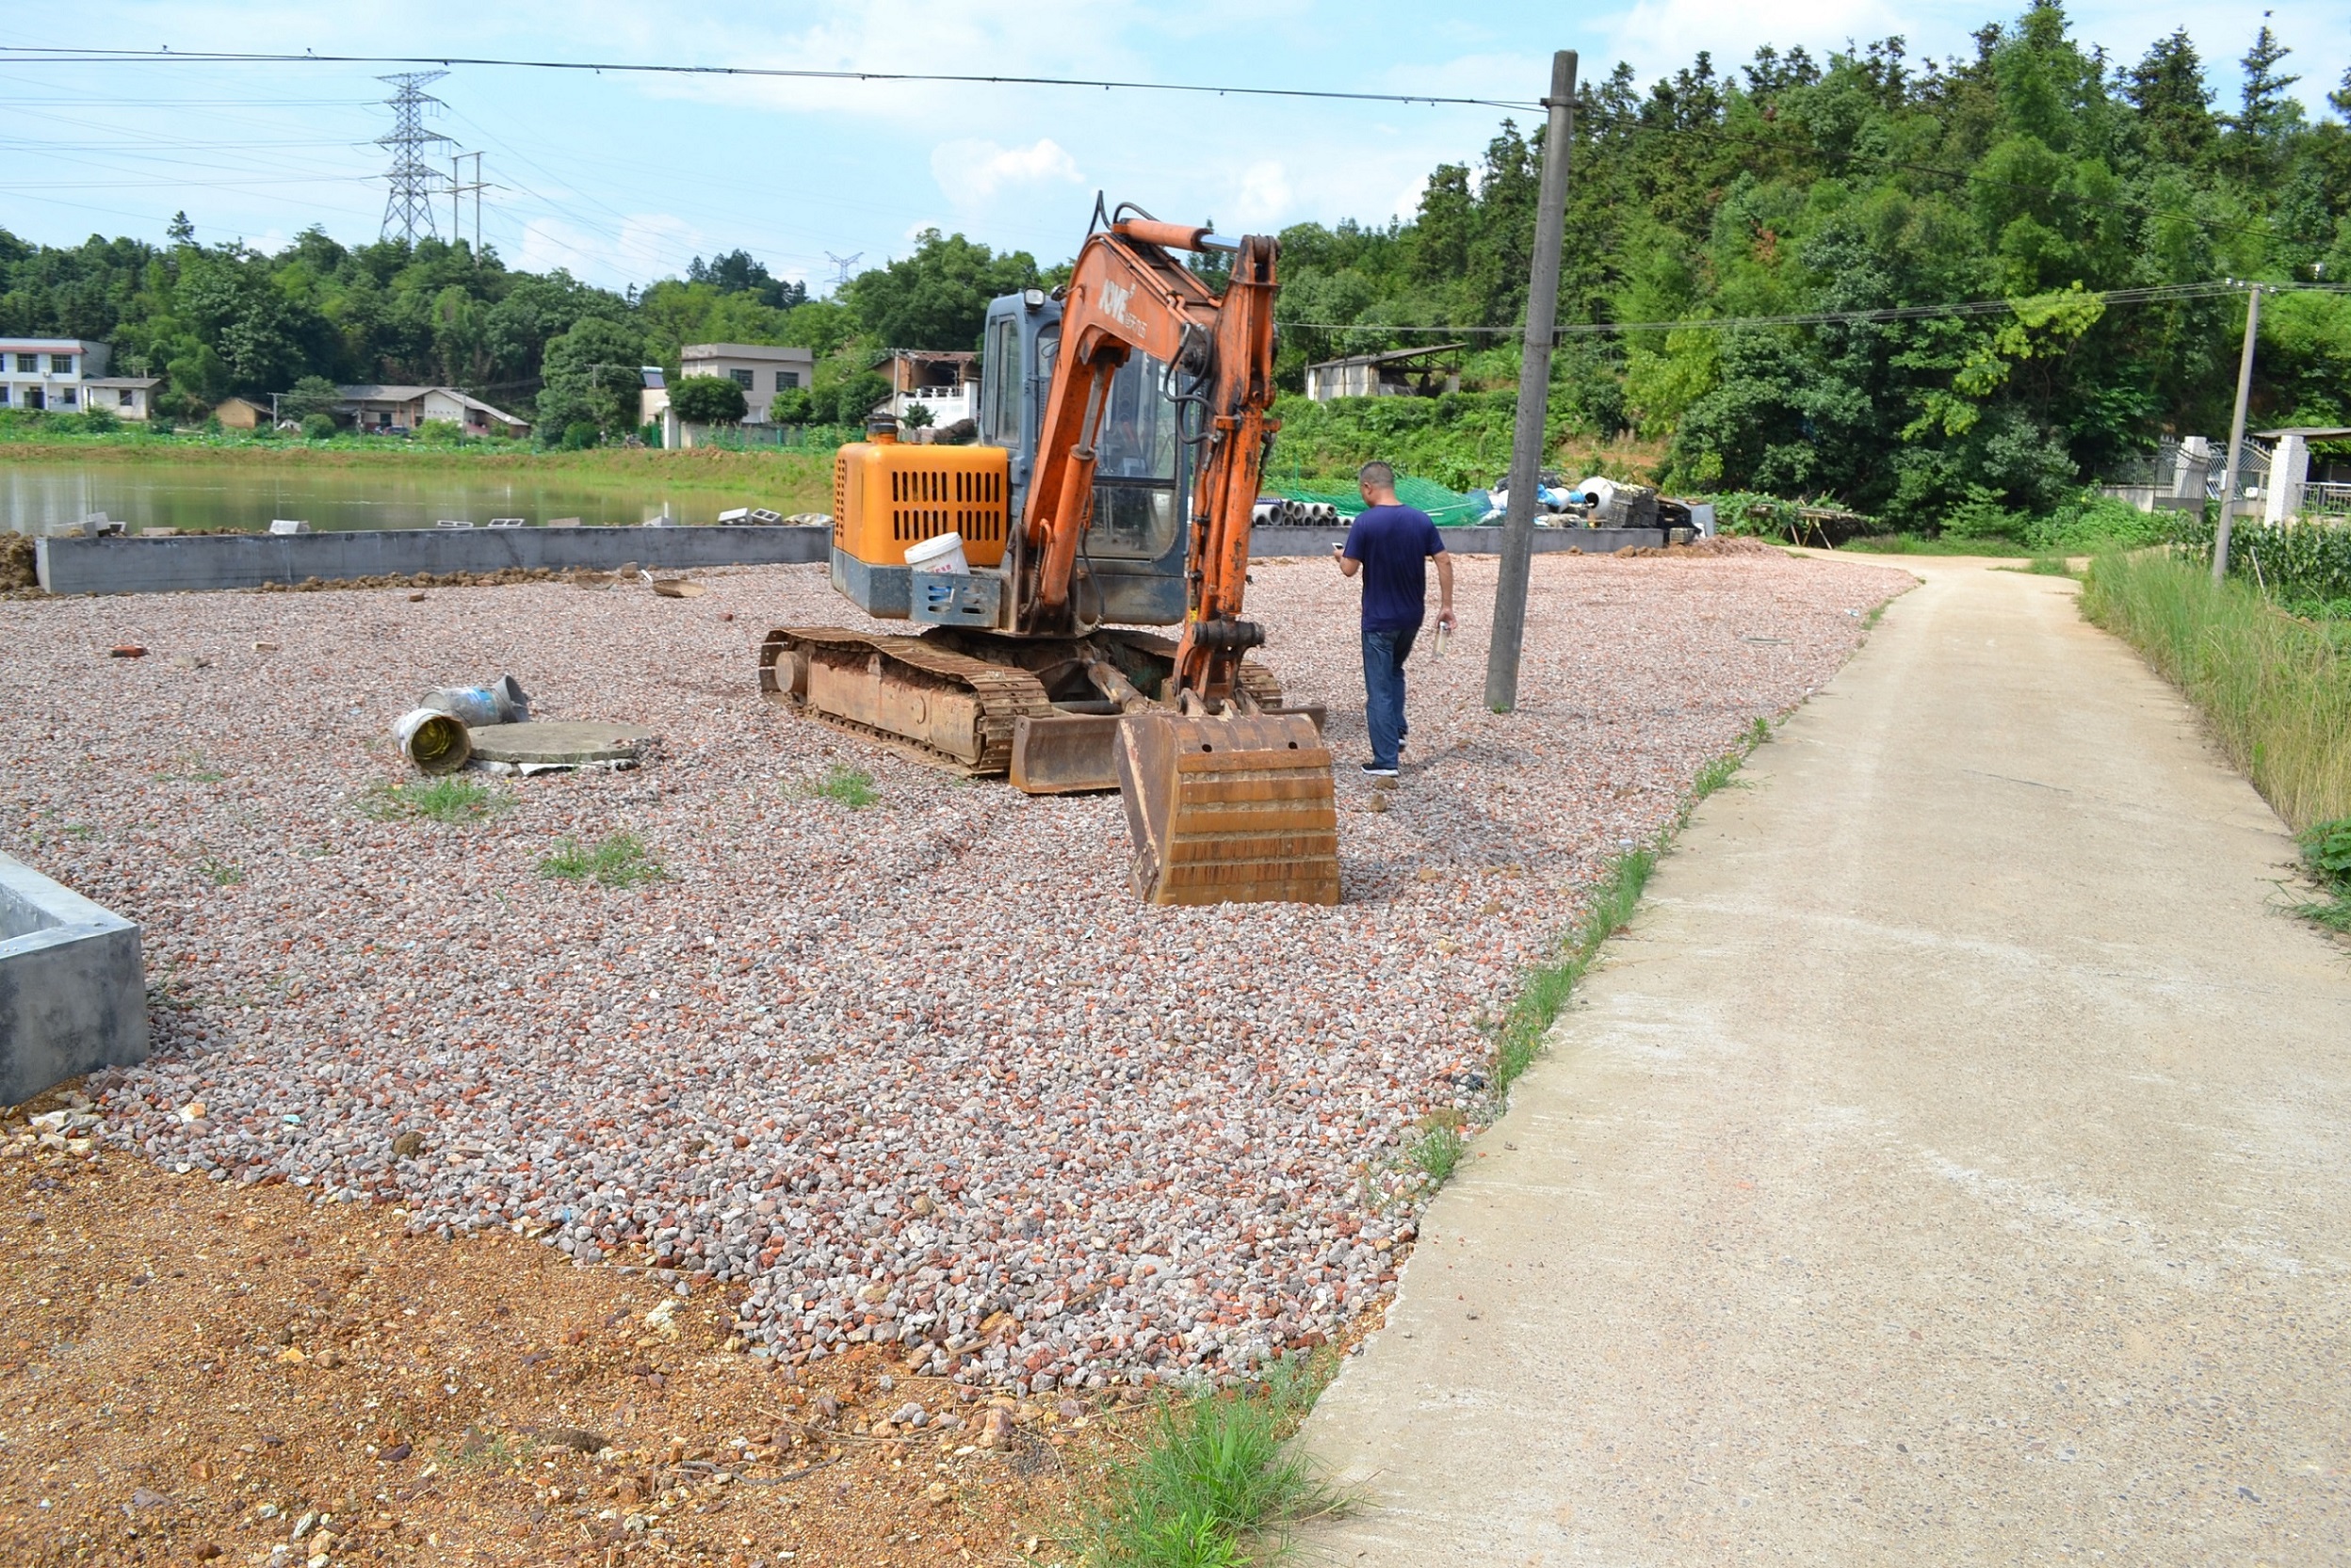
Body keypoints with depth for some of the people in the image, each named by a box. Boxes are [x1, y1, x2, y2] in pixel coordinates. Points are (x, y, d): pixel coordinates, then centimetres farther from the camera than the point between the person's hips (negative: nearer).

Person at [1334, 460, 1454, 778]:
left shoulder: (1365, 523, -15)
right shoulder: (1421, 520, -1)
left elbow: (1349, 569, -15)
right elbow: (1444, 562, -2)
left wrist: (1340, 554, 8)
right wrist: (1446, 605, 4)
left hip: (1379, 619, -5)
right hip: (1412, 616, 5)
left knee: (1379, 688, 1)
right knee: (1395, 672, 28)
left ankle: (1386, 761, 1)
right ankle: (1397, 735, 24)